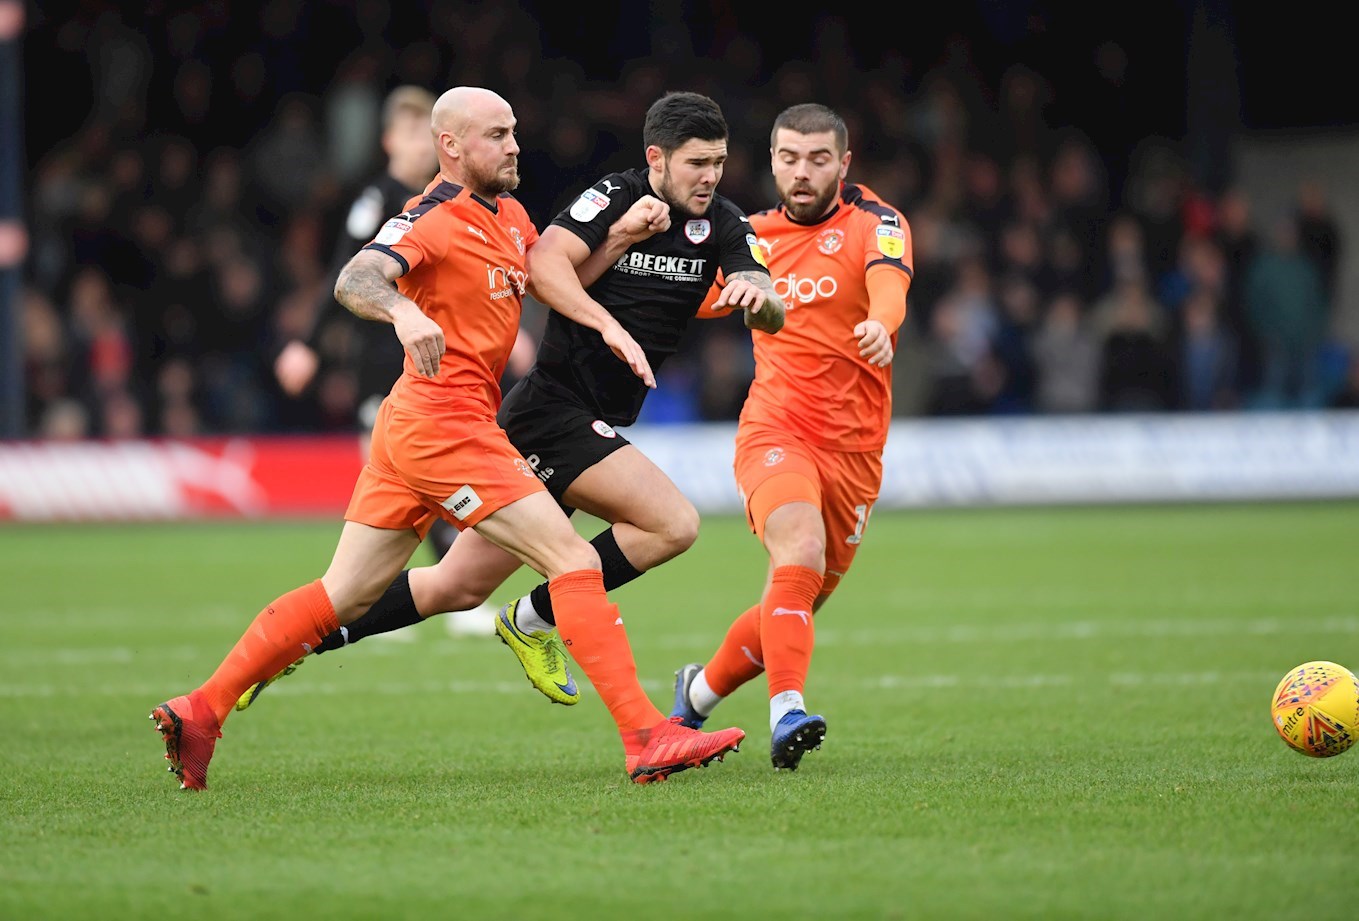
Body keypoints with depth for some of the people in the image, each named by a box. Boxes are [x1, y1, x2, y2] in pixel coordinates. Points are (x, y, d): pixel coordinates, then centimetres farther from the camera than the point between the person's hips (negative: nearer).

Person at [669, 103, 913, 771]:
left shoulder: (874, 222, -3)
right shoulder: (757, 234, 9)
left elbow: (889, 278, -25)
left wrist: (881, 322, -49)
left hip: (853, 447, 0)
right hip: (774, 431, 0)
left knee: (798, 600, 9)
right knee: (800, 553, -29)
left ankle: (699, 691, 33)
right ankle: (787, 713, -38)